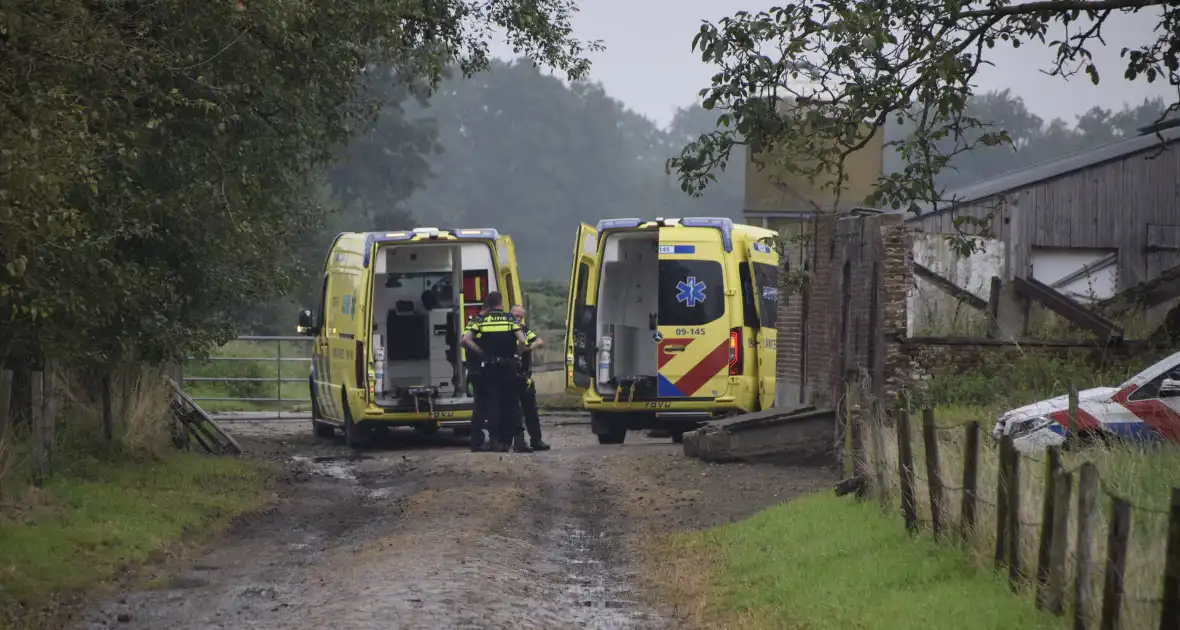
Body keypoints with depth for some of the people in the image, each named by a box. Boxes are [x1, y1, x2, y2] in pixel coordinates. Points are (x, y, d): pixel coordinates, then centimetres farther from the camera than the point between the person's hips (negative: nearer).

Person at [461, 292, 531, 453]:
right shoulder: (511, 319, 1)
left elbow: (466, 340, -10)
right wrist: (516, 353, 5)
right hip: (509, 366, 0)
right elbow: (522, 341, -12)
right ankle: (518, 440, -1)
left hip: (488, 367, 0)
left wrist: (482, 353, -1)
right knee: (512, 404, 6)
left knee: (492, 404, 5)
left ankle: (496, 441, 0)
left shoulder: (480, 321, 3)